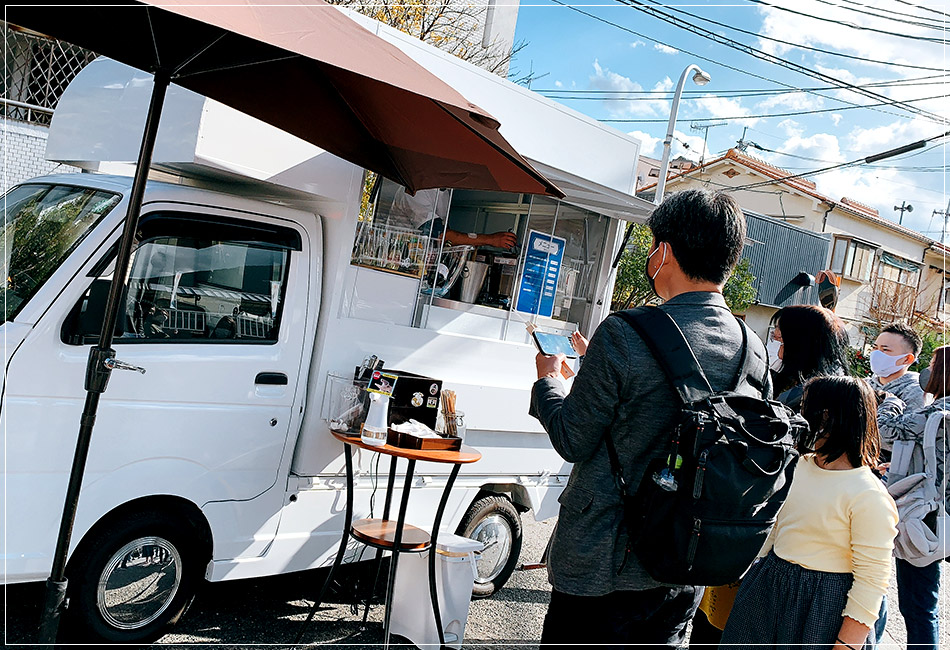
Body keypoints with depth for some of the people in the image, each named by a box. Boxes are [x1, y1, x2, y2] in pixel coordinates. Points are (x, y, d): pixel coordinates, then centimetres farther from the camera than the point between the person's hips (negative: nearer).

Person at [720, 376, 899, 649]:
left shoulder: (869, 496, -20)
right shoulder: (802, 464, 2)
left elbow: (871, 583, -19)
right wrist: (755, 574, 16)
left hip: (820, 608, -7)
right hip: (769, 589, 7)